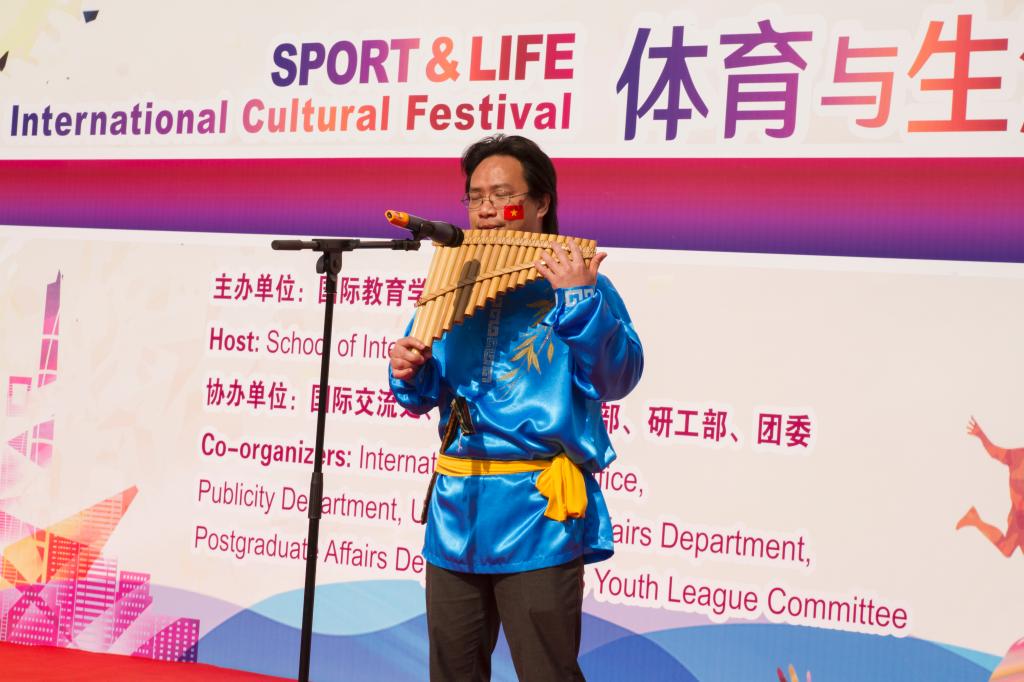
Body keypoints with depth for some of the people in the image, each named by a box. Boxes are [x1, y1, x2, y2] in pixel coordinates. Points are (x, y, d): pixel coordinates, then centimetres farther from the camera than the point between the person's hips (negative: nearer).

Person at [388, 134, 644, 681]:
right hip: (456, 512, 5)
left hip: (537, 518, -5)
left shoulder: (578, 284, -3)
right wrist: (410, 373, -5)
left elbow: (616, 379, -16)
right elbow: (426, 396, 17)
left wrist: (580, 299, -24)